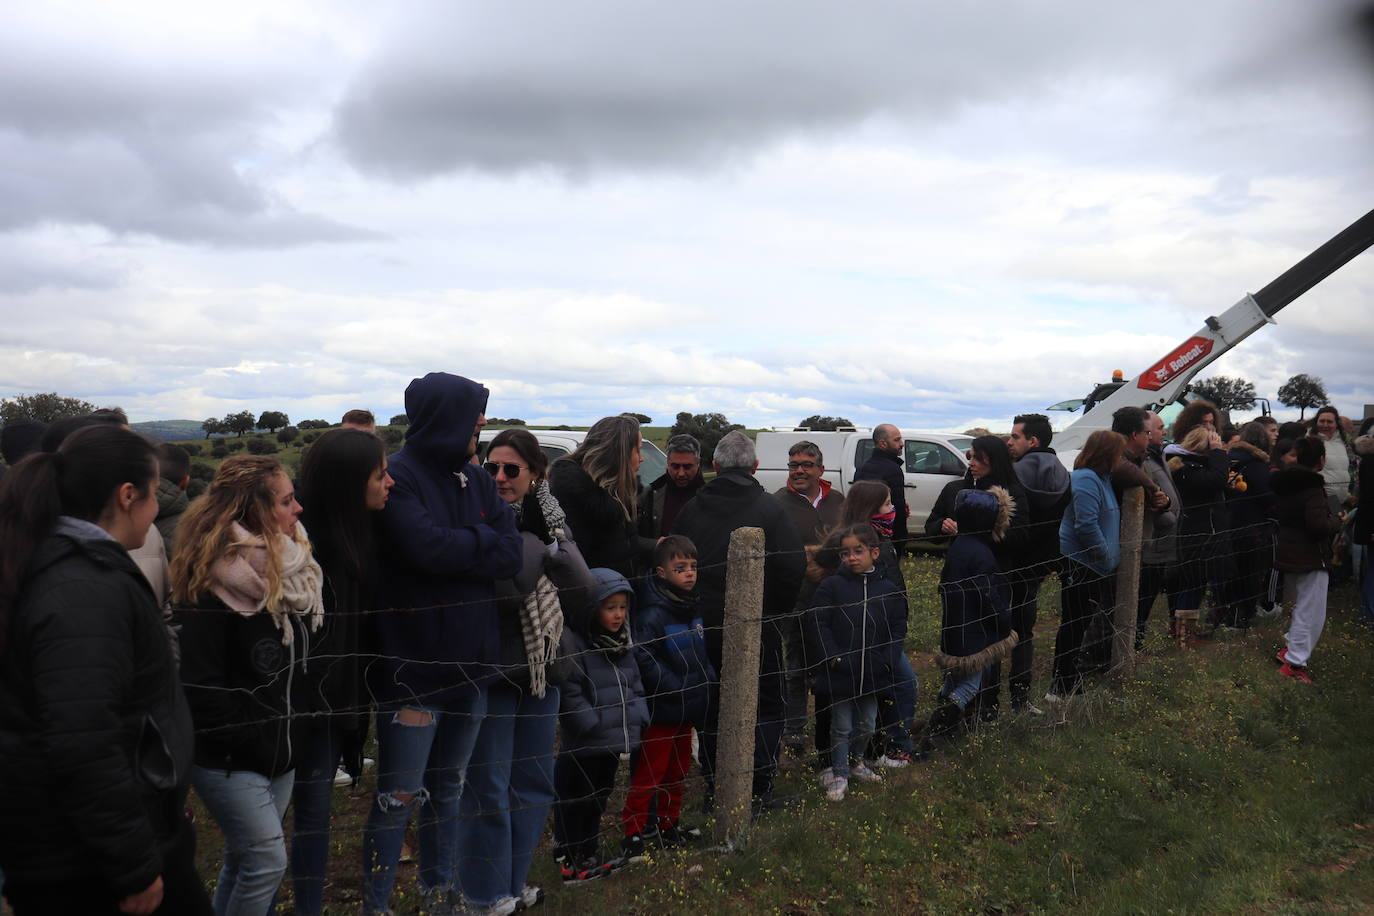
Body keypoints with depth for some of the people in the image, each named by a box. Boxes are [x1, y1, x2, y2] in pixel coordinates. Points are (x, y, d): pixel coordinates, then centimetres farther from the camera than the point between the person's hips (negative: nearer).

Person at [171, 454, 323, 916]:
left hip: (281, 751, 7)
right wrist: (256, 739, -17)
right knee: (267, 862, -3)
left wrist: (295, 732, 7)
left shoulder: (292, 570, 3)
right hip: (228, 758, -7)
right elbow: (202, 685, -21)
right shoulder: (210, 583, -20)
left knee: (243, 859, 17)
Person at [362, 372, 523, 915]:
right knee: (399, 799, 1)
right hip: (413, 665, -7)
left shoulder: (476, 480, 9)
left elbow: (513, 554, -1)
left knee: (447, 789, 20)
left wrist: (454, 548, -16)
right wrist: (482, 540, -9)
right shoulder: (398, 477, -12)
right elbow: (428, 546, -27)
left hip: (470, 663, 7)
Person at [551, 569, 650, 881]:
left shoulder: (623, 644, 9)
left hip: (614, 741, 8)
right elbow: (568, 693, -22)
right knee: (575, 802, 4)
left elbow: (635, 684, 18)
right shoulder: (573, 643, -17)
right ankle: (568, 859, 18)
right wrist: (593, 724, -22)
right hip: (583, 746, -8)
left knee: (598, 799, 19)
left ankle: (588, 856, 33)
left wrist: (638, 716, 5)